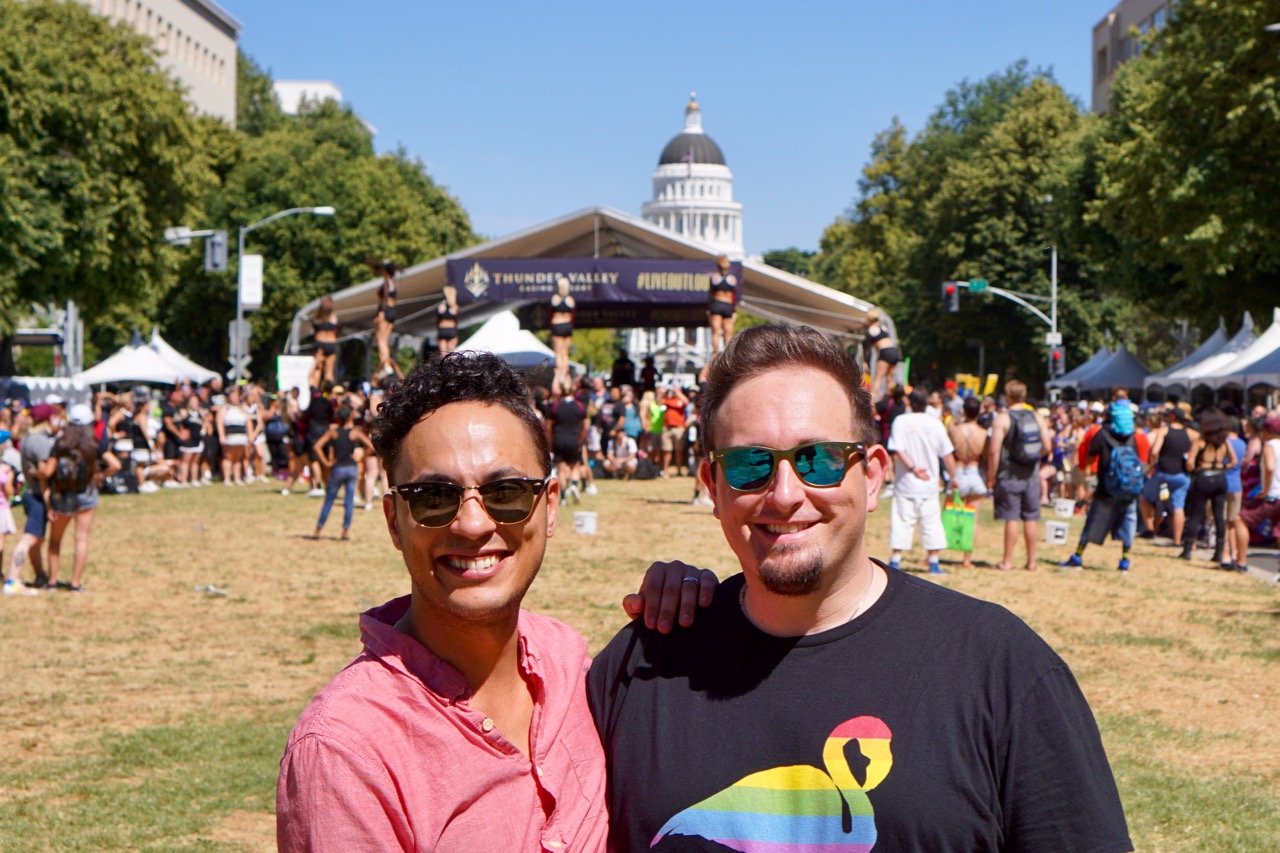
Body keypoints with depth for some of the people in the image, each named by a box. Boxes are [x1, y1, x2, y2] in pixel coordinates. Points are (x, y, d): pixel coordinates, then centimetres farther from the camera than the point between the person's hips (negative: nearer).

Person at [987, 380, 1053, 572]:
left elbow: (994, 450, -16)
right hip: (1032, 475, 4)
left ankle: (1007, 561, 2)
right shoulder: (1036, 416, 3)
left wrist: (991, 477, -8)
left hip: (1009, 475, -4)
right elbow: (1046, 446, 3)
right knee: (1031, 518, 9)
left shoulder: (1003, 418, -11)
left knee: (1011, 518, -2)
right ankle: (1031, 561, 14)